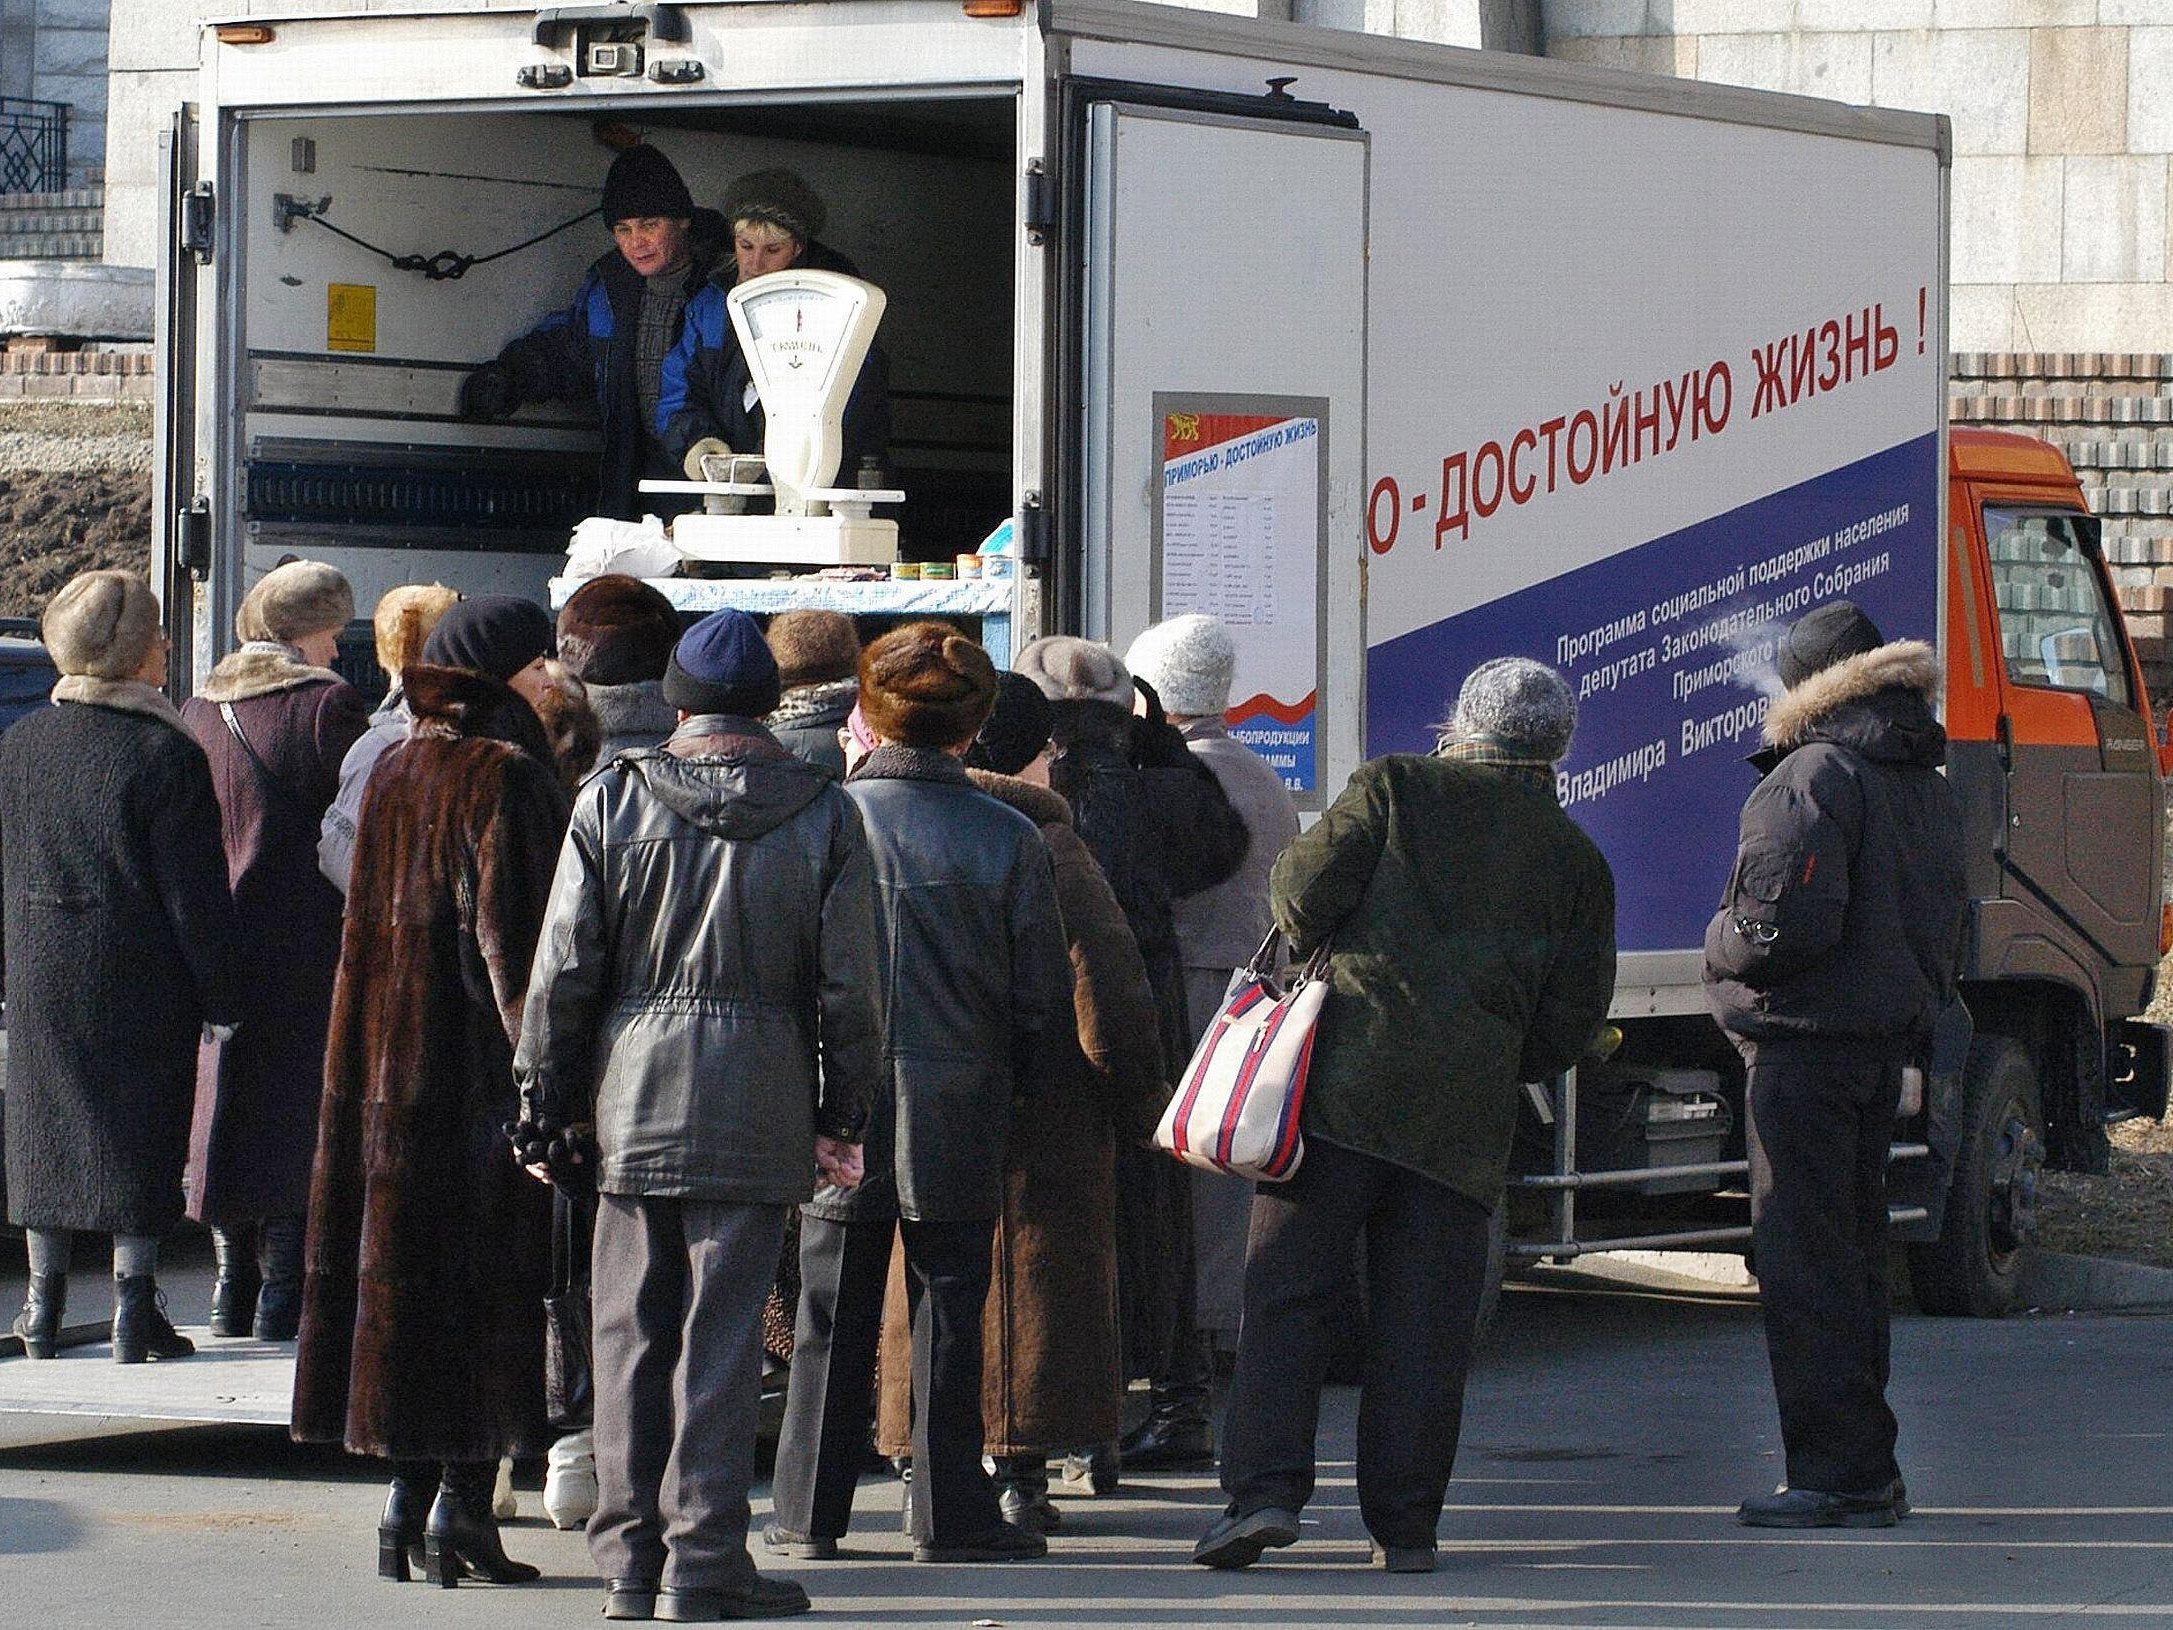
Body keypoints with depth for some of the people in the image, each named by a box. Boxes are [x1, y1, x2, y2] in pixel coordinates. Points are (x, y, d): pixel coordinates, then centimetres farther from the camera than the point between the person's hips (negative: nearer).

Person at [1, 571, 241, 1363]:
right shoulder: (167, 755, -13)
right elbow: (196, 896, -12)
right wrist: (221, 994, -5)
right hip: (140, 973, -4)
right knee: (136, 1130, 2)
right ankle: (132, 1302, 0)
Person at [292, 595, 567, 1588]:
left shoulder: (397, 771, 12)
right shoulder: (506, 778, -12)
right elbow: (512, 934, -18)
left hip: (391, 1059, 7)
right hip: (479, 1070, -7)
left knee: (407, 1268, 10)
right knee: (489, 1276, -2)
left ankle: (407, 1502, 11)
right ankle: (462, 1504, -4)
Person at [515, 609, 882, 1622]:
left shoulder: (612, 801, 1)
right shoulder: (823, 814, 1)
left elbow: (562, 970, 1)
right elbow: (847, 986, 1)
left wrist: (546, 1103, 8)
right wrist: (843, 1119, 9)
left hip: (633, 1100, 1)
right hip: (759, 1109, -1)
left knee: (631, 1330, 7)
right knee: (722, 1331, 0)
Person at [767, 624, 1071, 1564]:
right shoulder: (1008, 840, -6)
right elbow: (1043, 998, -2)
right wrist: (1004, 1082, 15)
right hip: (958, 1117, -1)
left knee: (832, 1320, 8)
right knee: (948, 1316, 6)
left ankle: (808, 1512, 11)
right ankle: (950, 1513, 7)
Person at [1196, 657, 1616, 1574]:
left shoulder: (1395, 787, 4)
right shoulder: (1576, 862, 12)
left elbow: (1305, 890, -4)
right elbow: (1572, 1021, 10)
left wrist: (1313, 946, 18)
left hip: (1341, 1082, -2)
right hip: (1466, 1116, 2)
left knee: (1286, 1298, -1)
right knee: (1423, 1326, 6)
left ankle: (1265, 1489, -12)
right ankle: (1404, 1524, 6)